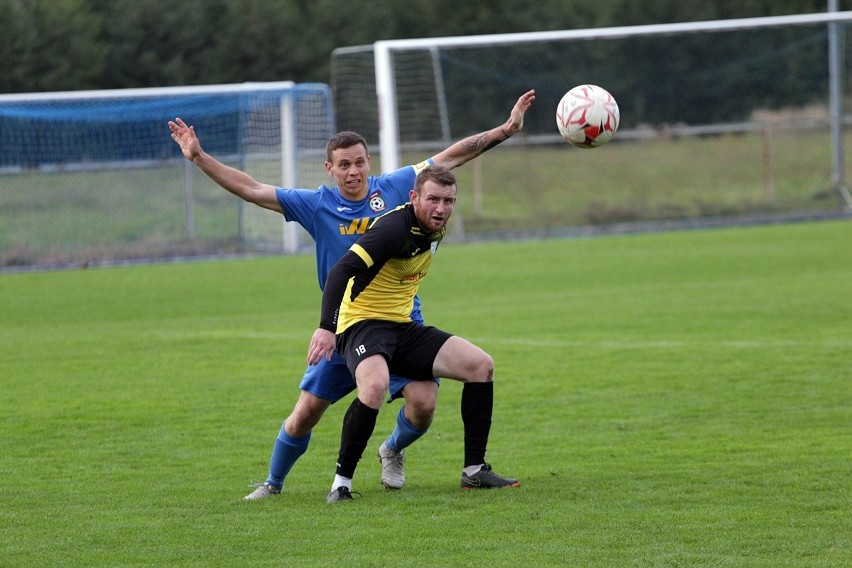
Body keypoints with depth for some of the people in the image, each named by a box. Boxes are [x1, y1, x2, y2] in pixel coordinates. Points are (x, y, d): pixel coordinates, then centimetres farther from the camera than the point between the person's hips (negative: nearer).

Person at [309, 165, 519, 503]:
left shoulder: (436, 228, 3)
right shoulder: (395, 228, -22)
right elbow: (341, 270, -30)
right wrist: (326, 328, -39)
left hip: (402, 326, 9)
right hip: (362, 323, -8)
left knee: (480, 365, 0)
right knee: (375, 385, -37)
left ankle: (475, 471, 5)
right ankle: (341, 483, -24)